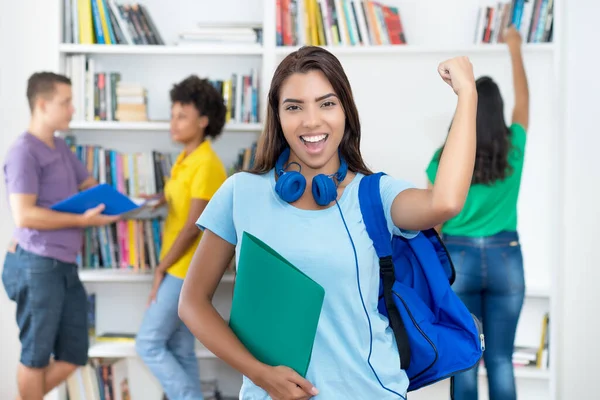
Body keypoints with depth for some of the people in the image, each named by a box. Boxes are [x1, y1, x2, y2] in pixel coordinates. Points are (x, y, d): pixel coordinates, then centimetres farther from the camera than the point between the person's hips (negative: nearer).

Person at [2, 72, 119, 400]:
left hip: (64, 266, 9)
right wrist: (82, 220, -20)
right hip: (37, 265, -9)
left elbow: (92, 187, 22)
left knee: (73, 355, 12)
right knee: (37, 353, 4)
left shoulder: (60, 148, 15)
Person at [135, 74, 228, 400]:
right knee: (181, 350, 12)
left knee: (149, 343, -6)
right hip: (178, 268, 9)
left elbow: (193, 227, -19)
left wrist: (161, 268, -14)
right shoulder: (185, 159, 11)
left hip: (185, 270, -9)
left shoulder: (206, 164, -17)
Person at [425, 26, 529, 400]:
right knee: (501, 360, 6)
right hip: (505, 258, 1)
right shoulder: (514, 148, -4)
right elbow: (523, 99, 14)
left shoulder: (445, 157, -7)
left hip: (459, 258, -1)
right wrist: (515, 48, 27)